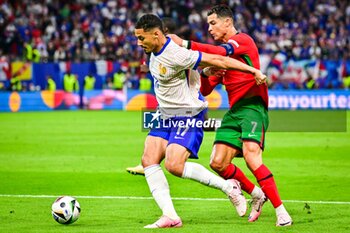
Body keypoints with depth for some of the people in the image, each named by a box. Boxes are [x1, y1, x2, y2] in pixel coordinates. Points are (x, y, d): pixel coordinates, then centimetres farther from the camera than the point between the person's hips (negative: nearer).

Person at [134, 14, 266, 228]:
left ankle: (228, 187, -3)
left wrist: (254, 71, -22)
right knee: (149, 160, -7)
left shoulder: (175, 56, -25)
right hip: (166, 116, 9)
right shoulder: (155, 51, 2)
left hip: (189, 116, -9)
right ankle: (170, 216, -8)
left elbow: (216, 60, -24)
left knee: (174, 165, -21)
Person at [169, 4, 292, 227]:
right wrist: (206, 73, 0)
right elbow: (205, 90, 22)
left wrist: (185, 44, -25)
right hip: (235, 110, 8)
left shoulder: (242, 39, -2)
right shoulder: (223, 53, 22)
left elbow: (221, 52, -23)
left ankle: (281, 212, -22)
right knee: (218, 163, -2)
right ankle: (256, 194, 19)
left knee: (251, 156, -25)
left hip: (253, 106, -8)